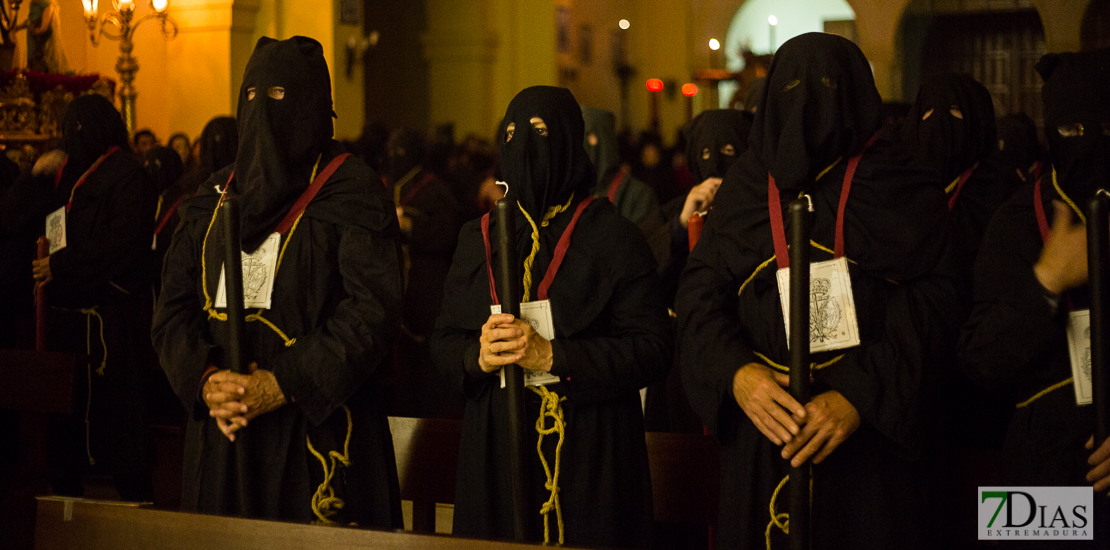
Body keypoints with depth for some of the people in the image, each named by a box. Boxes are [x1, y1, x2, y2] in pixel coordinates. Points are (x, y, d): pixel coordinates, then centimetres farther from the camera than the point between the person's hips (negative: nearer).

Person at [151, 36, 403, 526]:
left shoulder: (350, 191, -3)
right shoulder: (216, 196, 13)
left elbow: (373, 307, -13)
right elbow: (173, 306, 8)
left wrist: (283, 385, -19)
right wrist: (205, 378, -11)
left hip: (315, 431, -4)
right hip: (223, 435, 5)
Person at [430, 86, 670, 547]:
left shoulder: (613, 237, -3)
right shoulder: (478, 239, 10)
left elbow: (653, 349, -10)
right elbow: (444, 340, 11)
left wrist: (552, 355, -19)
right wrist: (479, 357, -12)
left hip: (589, 453, -3)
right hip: (496, 451, 3)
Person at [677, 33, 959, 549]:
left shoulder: (900, 191, 1)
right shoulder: (743, 187, 9)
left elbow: (931, 305, -8)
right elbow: (699, 292, 2)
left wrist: (860, 396, -21)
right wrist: (735, 371, -18)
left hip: (869, 434, -2)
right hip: (763, 427, 2)